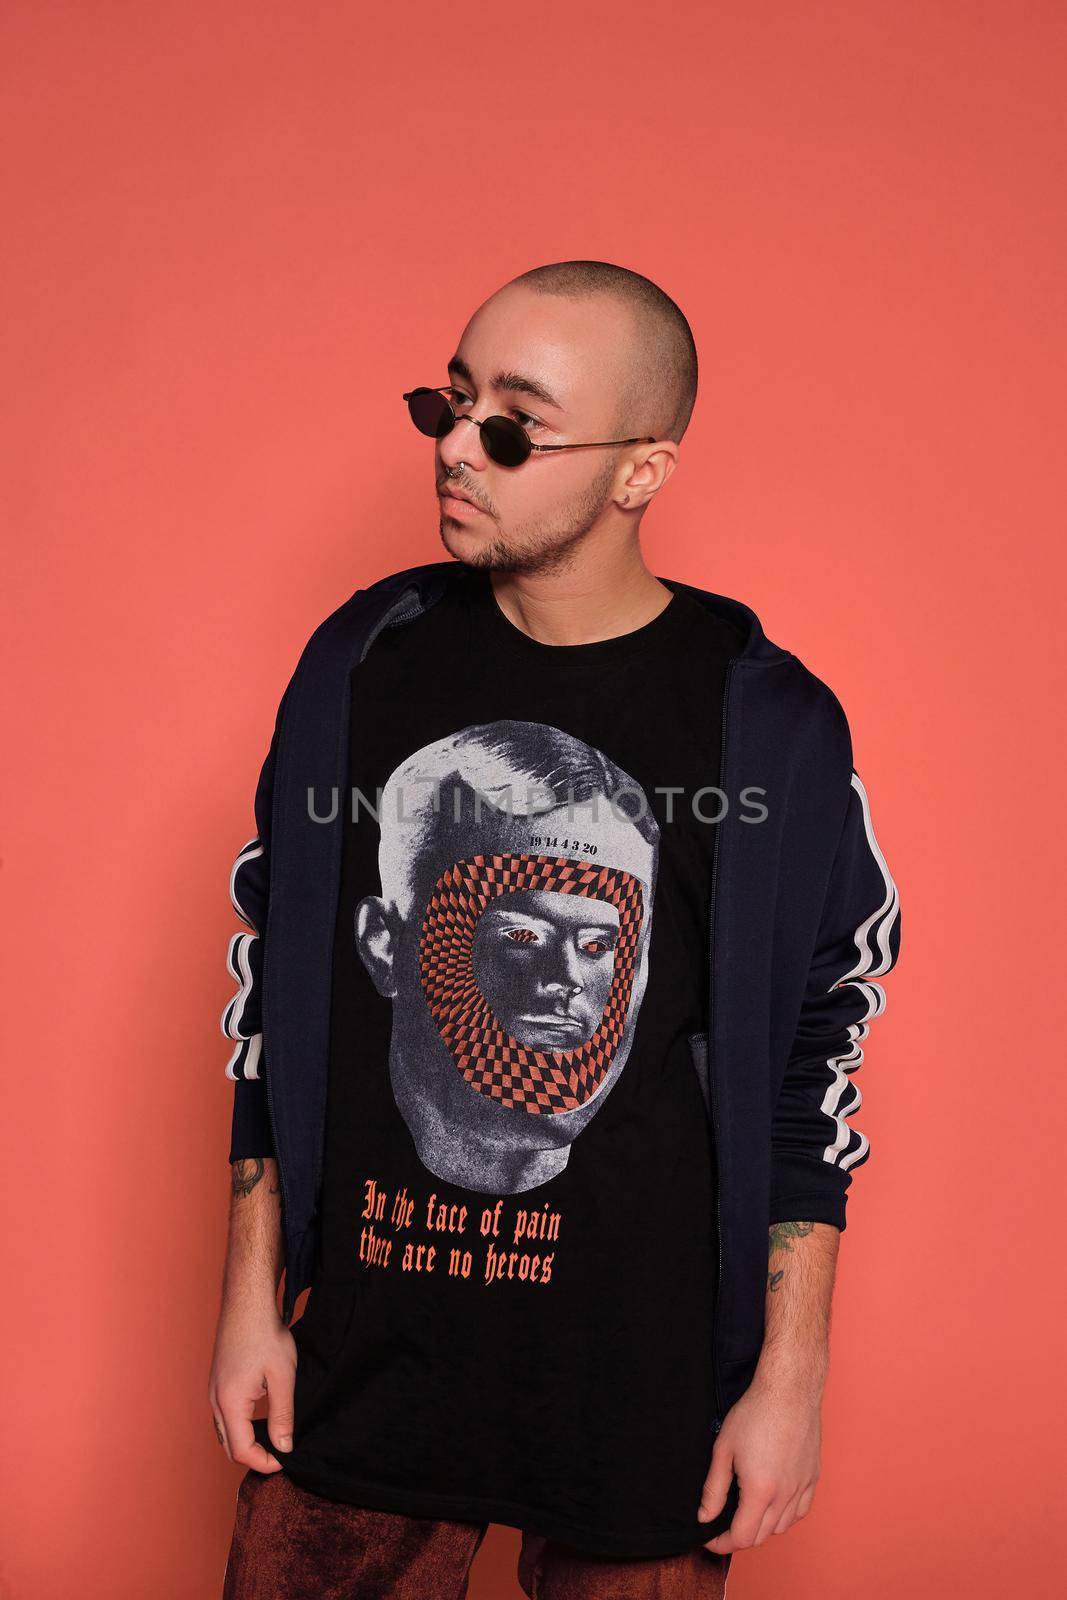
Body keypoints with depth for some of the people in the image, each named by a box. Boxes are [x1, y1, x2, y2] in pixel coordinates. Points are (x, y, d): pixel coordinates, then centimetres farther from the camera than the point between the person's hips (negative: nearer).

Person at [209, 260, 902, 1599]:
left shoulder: (770, 727, -9)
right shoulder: (361, 662, -1)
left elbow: (817, 1057, -3)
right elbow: (273, 992, 5)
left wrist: (791, 1380, -3)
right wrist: (251, 1295, 6)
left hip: (645, 1382, -2)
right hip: (365, 1349, 3)